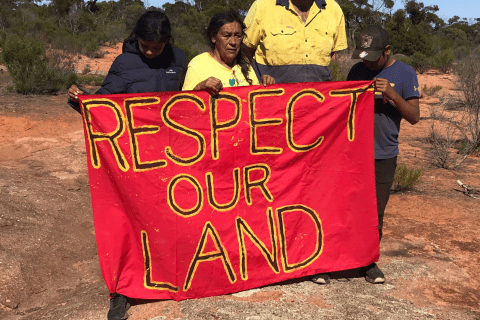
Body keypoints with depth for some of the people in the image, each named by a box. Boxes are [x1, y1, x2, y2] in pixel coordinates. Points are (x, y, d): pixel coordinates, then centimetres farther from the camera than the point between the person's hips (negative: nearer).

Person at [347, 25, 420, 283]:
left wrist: (392, 94, -22)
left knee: (376, 212, 6)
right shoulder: (357, 71, 4)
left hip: (384, 156, -2)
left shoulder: (405, 74, -4)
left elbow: (414, 117, -8)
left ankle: (370, 261, 22)